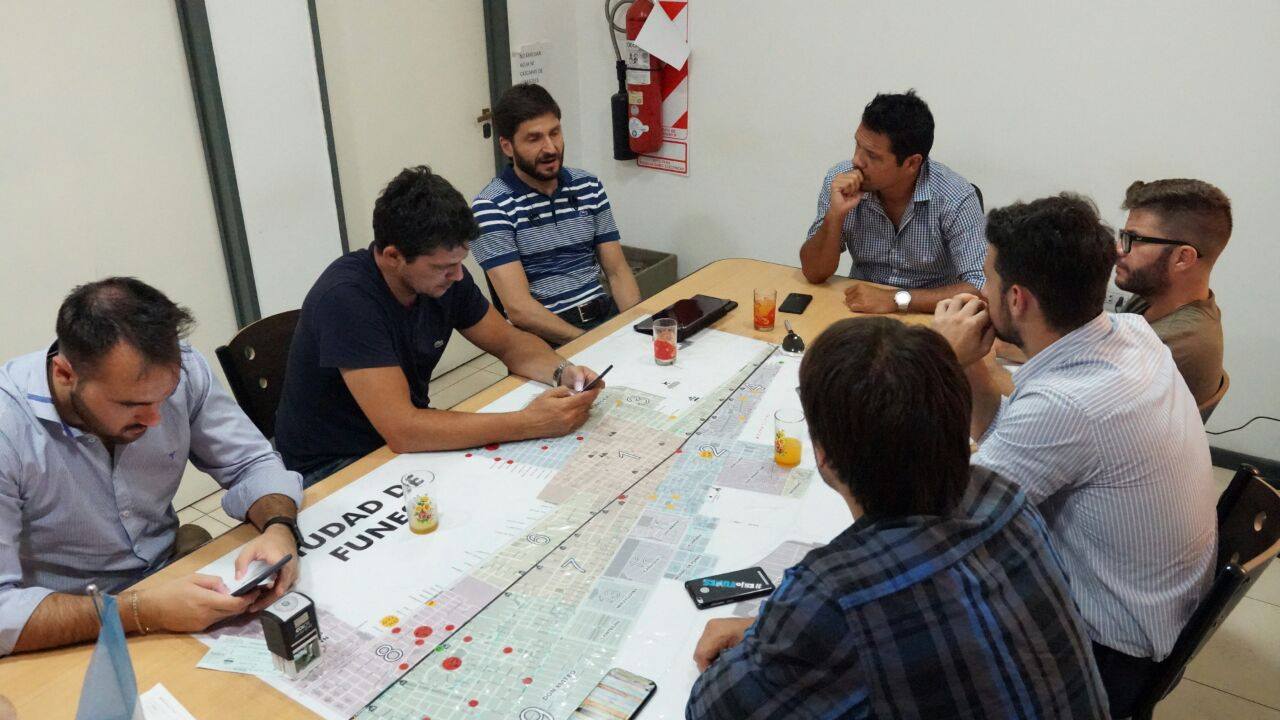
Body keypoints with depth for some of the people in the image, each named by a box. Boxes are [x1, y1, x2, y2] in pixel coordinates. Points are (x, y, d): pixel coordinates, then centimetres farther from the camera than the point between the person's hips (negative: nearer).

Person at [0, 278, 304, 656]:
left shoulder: (179, 370, -14)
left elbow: (252, 463, -3)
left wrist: (279, 527, -23)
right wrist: (140, 611, -36)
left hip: (171, 578, 4)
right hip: (69, 642, -3)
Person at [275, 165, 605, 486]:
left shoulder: (444, 274, -8)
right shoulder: (347, 298, -30)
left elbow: (509, 342, 5)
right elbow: (401, 430, -35)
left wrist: (562, 371, -17)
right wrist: (529, 423, -35)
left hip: (408, 434, 7)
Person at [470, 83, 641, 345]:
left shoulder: (589, 186, 10)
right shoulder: (491, 206, -8)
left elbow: (617, 270, 10)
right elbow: (519, 308, -15)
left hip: (606, 314, 5)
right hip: (546, 334, -5)